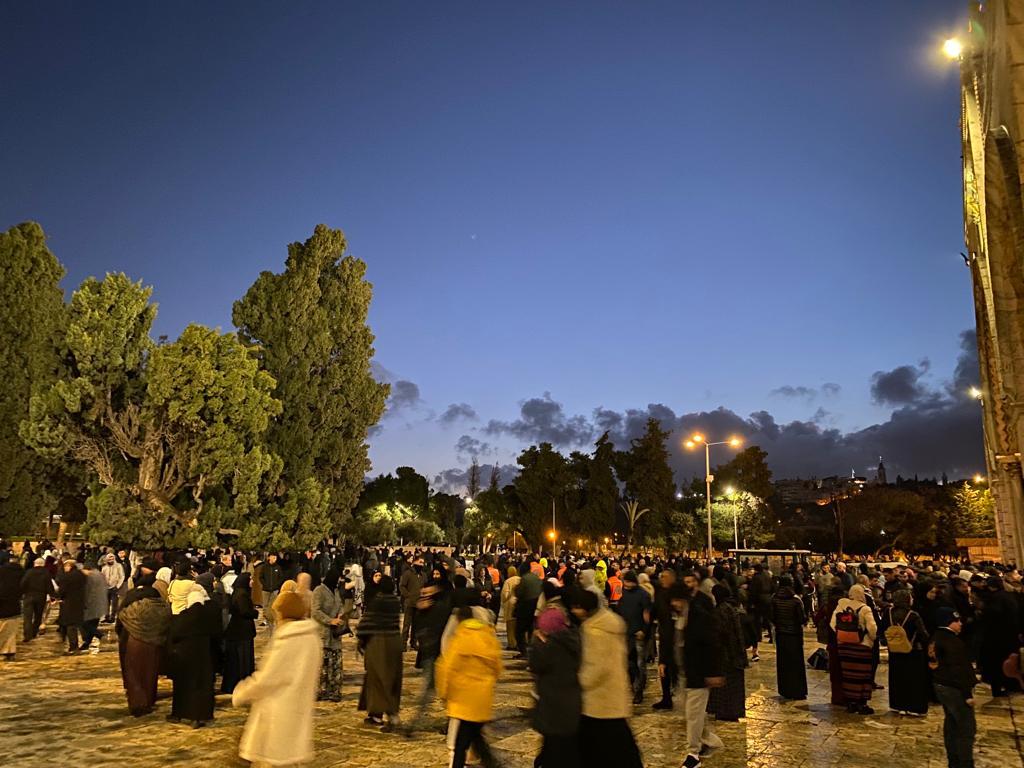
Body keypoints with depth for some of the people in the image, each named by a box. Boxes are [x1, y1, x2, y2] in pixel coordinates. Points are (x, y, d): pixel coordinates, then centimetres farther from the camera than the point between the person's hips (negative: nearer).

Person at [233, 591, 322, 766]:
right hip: (299, 708, 7)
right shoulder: (312, 636, 1)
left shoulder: (287, 641, -21)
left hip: (279, 710, -7)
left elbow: (266, 678, -16)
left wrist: (240, 694, -2)